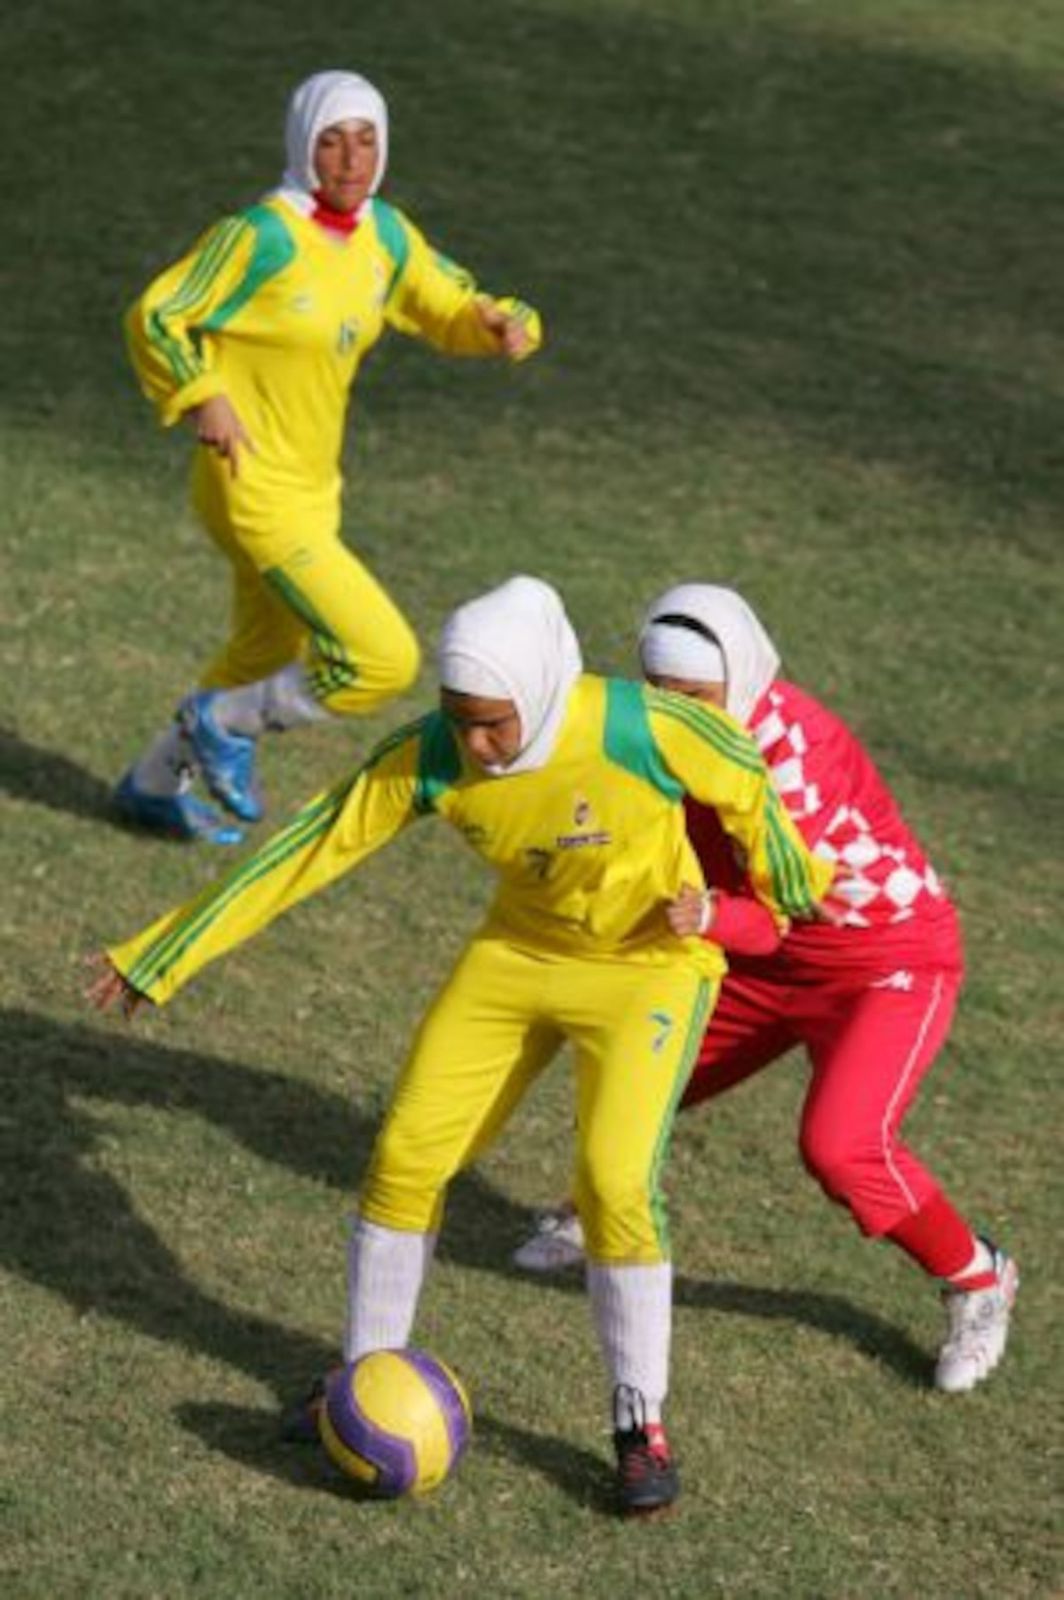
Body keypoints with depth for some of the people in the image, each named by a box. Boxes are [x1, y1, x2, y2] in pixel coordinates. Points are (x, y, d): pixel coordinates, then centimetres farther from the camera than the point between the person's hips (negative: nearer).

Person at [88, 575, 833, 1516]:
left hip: (651, 964, -4)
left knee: (616, 1184, -18)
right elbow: (311, 845, -13)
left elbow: (743, 786, -10)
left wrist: (790, 888, 7)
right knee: (409, 1153, -1)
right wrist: (165, 955, -10)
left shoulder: (640, 728, -30)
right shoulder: (431, 760, -20)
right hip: (518, 954, 4)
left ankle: (641, 1428, 2)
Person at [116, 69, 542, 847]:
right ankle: (226, 722, 8)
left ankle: (154, 784, 46)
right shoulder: (262, 235, -18)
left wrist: (505, 324, -10)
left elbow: (455, 309, 12)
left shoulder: (386, 235, 2)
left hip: (315, 490, 9)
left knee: (267, 659, 26)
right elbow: (155, 317, -12)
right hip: (254, 490, -9)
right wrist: (202, 399, -25)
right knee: (384, 660, -14)